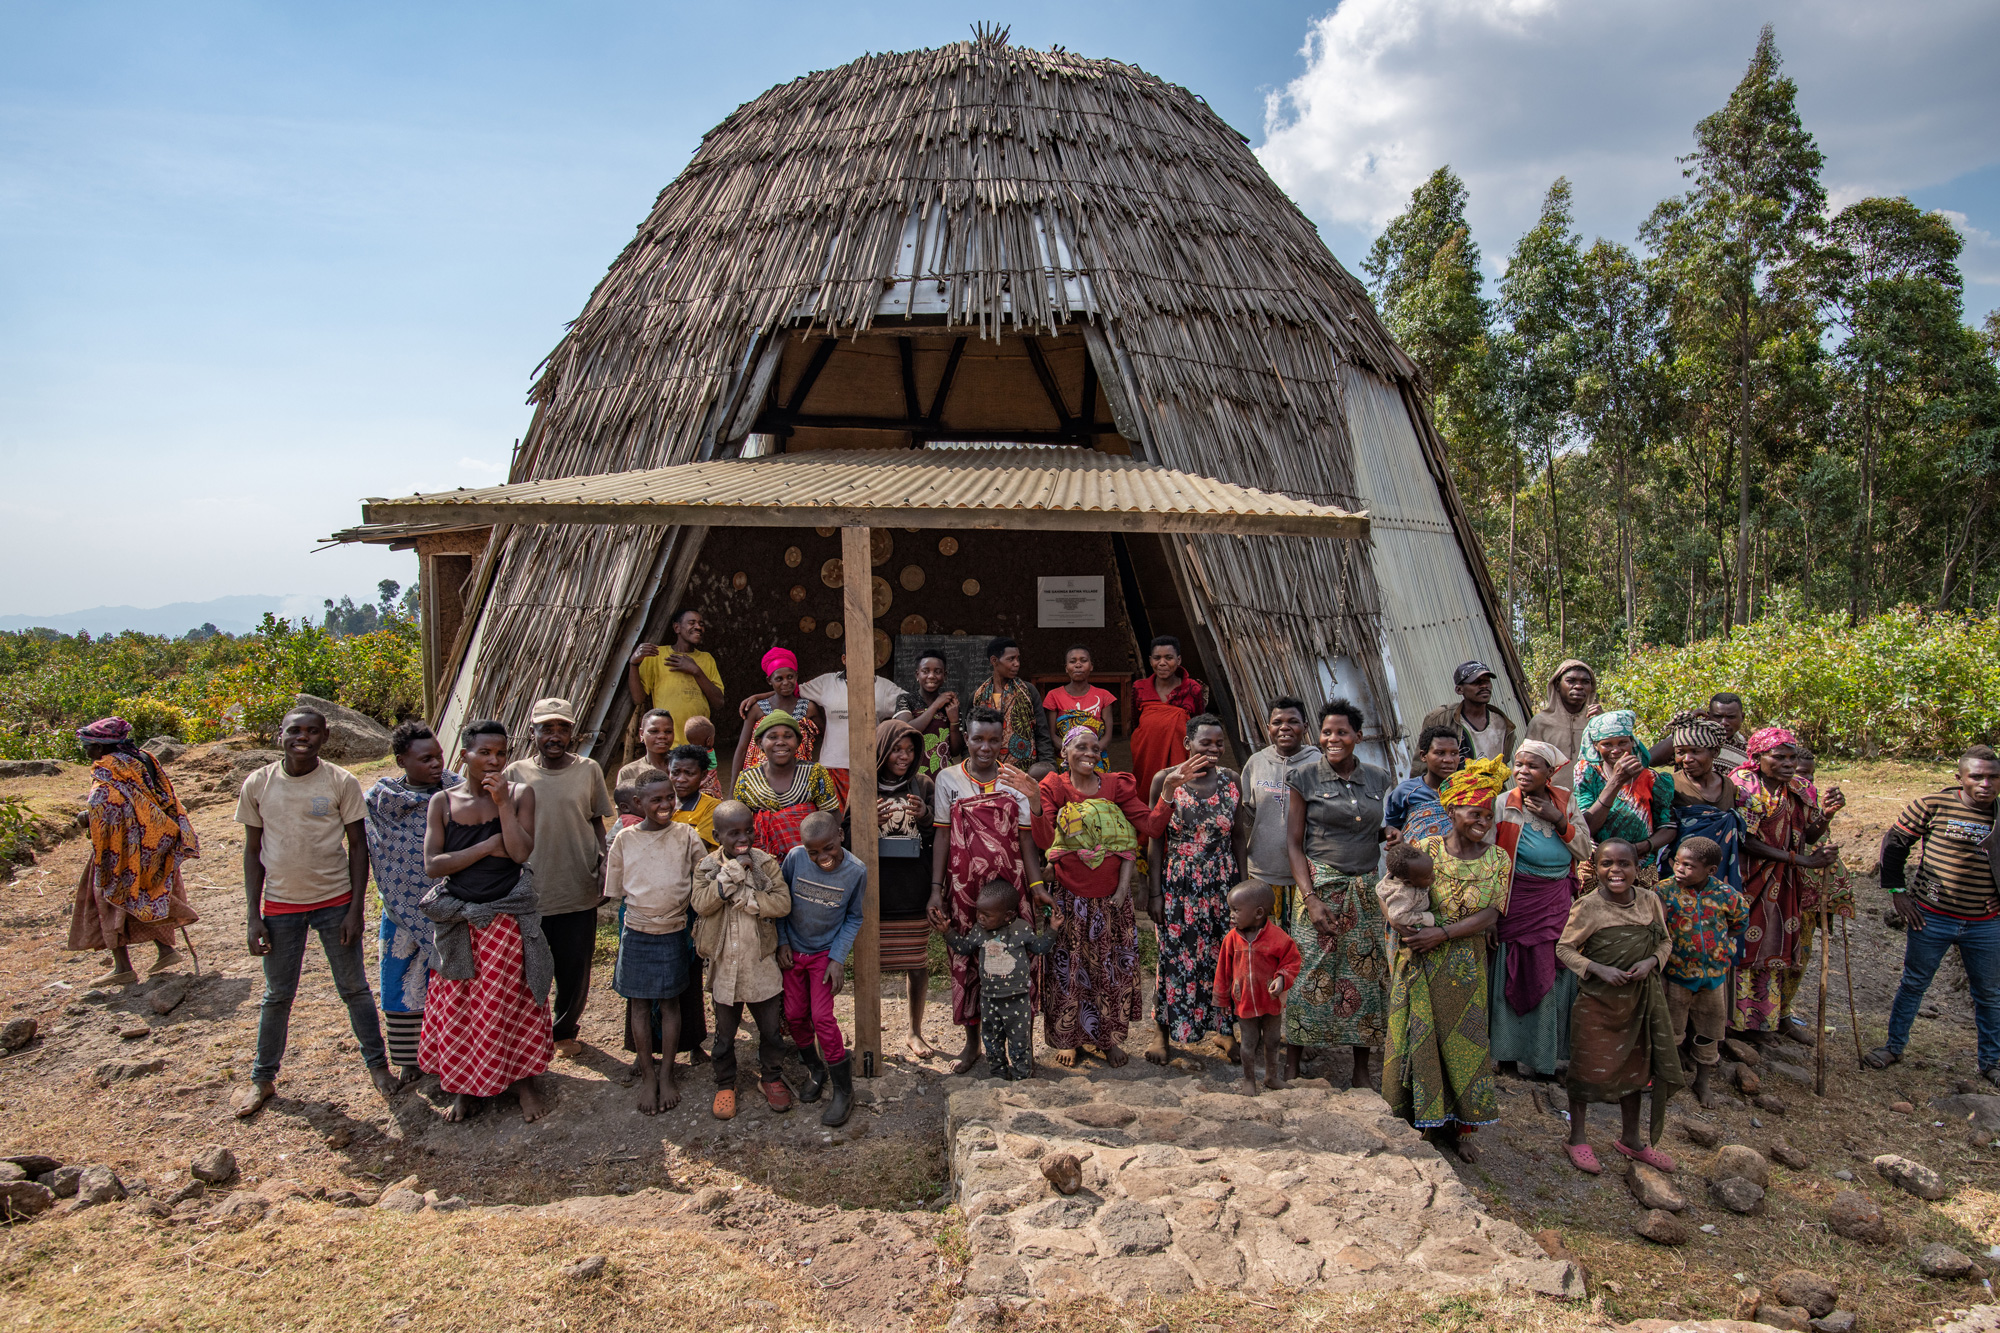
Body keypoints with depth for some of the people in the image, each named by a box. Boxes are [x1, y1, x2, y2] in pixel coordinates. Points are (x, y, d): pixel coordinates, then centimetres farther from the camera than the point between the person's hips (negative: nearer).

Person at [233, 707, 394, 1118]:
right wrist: (253, 915, -1)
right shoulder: (258, 785, -3)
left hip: (335, 900, -1)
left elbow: (357, 845, -3)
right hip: (280, 904, 1)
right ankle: (262, 1079, 28)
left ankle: (377, 1065, 23)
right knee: (277, 996, 12)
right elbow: (253, 850, 3)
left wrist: (356, 908, -8)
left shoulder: (341, 783, -8)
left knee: (354, 988, 9)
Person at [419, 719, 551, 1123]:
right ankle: (465, 1088, 26)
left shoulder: (520, 794, -3)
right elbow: (432, 864, -9)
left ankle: (524, 1082, 23)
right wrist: (490, 846, -15)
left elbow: (521, 852, -15)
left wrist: (503, 802, -18)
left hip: (509, 917, -2)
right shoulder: (443, 802, 0)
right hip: (459, 919, 2)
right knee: (458, 1007, 9)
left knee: (514, 1003, 5)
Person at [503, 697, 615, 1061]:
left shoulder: (588, 770, -1)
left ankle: (566, 1031, 35)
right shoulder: (516, 774, -3)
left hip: (579, 893, 1)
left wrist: (601, 872, -1)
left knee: (576, 970, 12)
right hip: (531, 893, -1)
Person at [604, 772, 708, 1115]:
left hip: (674, 932, -1)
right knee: (639, 1003, 8)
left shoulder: (686, 835, -5)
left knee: (670, 1001, 9)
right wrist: (626, 928, 5)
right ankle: (647, 1074, 20)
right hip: (636, 932, 1)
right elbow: (617, 890, 5)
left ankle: (666, 1072, 20)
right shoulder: (625, 839, -3)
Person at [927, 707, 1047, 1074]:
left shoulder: (1016, 781, 2)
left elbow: (1027, 840, 3)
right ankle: (972, 1043, 23)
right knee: (966, 961, 7)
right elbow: (942, 837, 1)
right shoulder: (948, 779, 1)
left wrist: (1037, 885, -6)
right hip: (964, 889, 0)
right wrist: (936, 891, -3)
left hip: (1009, 885, 0)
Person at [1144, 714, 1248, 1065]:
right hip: (1177, 887, -2)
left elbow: (1239, 835, 7)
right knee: (1174, 957, 4)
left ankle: (1223, 1028, 27)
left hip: (1221, 885, 3)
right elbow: (1155, 839, -5)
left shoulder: (1231, 781, 1)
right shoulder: (1166, 781, -8)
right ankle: (1162, 1032, 21)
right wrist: (1155, 892, -7)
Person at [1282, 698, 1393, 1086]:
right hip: (1319, 886, -3)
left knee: (1366, 977, 5)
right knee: (1310, 975, -4)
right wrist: (1310, 898, -13)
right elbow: (1294, 843, -4)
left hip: (1366, 891, 3)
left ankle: (1361, 1068, 18)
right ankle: (1292, 1065, 9)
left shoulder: (1378, 779, 7)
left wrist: (1393, 836, -4)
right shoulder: (1307, 778, -2)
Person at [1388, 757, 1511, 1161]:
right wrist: (1403, 926, -24)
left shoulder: (1497, 860, 1)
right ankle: (1413, 1124, 14)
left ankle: (1452, 1128, 22)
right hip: (1420, 962, -2)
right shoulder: (1425, 849, -3)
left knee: (1460, 1041, 8)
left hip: (1465, 967, 2)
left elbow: (1489, 916, -7)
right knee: (1417, 1037, 1)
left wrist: (1441, 935, -18)